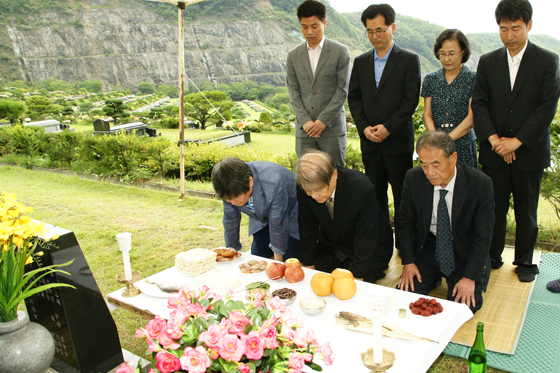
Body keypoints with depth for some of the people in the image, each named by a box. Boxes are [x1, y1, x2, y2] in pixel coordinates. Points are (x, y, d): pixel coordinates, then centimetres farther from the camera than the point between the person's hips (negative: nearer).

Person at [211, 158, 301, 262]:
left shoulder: (273, 183, -41)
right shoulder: (231, 189, -25)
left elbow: (277, 224, -29)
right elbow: (230, 219, -8)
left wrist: (278, 262, -18)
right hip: (261, 218, 5)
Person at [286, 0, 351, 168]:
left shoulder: (340, 52, 1)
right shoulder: (293, 56, 11)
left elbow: (342, 90, -4)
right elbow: (293, 92, 6)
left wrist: (324, 120, -11)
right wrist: (305, 121, -7)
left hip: (332, 127, -2)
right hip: (304, 129, 3)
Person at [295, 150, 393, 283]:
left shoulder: (362, 189, -34)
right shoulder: (305, 188, -22)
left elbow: (366, 236, -24)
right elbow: (307, 228, -6)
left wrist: (357, 276, -21)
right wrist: (309, 264, -4)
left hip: (370, 250, -4)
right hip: (331, 246, 5)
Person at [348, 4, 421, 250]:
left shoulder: (409, 60, -1)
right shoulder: (361, 62, 11)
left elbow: (411, 100, -7)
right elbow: (353, 97, 9)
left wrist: (388, 127, -14)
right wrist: (364, 127, -5)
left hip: (398, 140, -3)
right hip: (369, 141, 4)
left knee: (402, 194, 2)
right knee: (375, 193, 10)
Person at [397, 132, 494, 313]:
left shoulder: (480, 184, -20)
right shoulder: (413, 178, -14)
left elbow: (482, 235, -15)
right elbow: (407, 222, -1)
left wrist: (470, 278, -18)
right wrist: (408, 261, -6)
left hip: (465, 253, -2)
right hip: (428, 248, 2)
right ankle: (433, 278, 19)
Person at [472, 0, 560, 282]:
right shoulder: (487, 62, 6)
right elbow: (478, 105, 1)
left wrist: (517, 141, -14)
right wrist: (493, 139, -12)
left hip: (529, 151, -1)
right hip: (494, 152, 2)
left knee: (526, 211, 10)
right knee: (494, 208, 6)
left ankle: (525, 262, 25)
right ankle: (492, 257, 21)